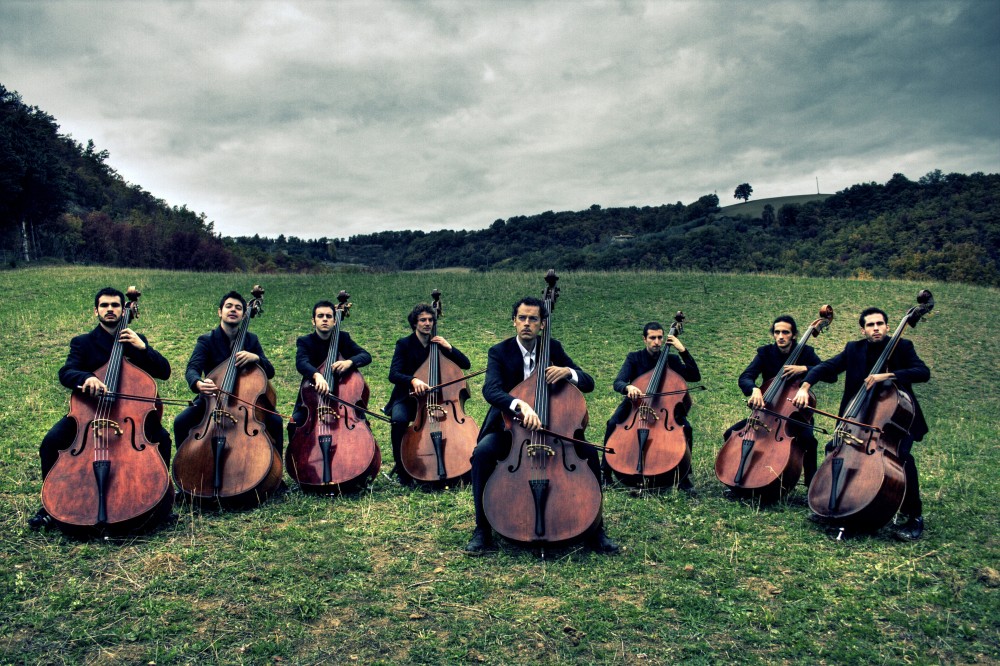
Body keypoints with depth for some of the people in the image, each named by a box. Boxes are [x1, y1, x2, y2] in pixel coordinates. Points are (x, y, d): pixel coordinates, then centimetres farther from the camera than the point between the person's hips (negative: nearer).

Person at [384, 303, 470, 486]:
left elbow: (466, 365, 5)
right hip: (407, 398, -3)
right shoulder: (404, 344, -3)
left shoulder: (438, 343, 9)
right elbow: (393, 374, -18)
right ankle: (402, 467, -15)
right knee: (399, 420, -35)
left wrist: (449, 347, -10)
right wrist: (413, 380, -38)